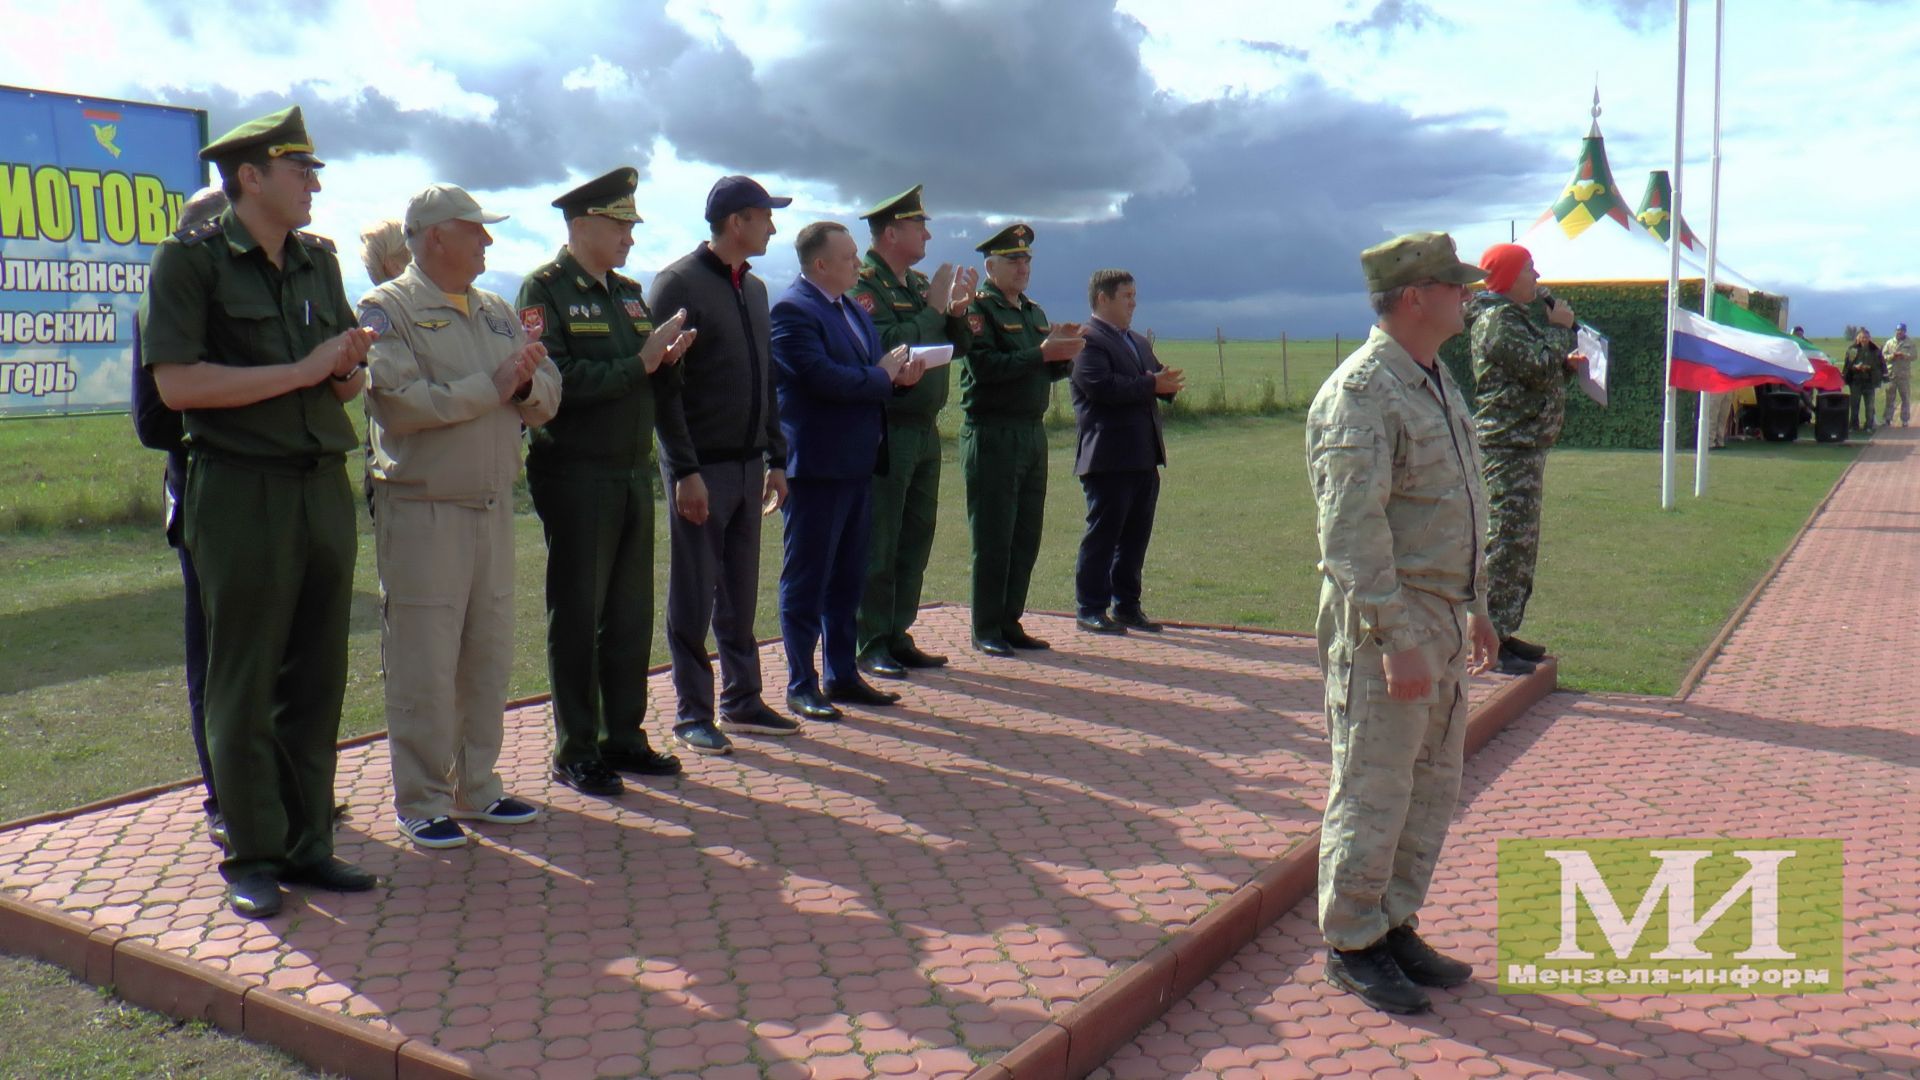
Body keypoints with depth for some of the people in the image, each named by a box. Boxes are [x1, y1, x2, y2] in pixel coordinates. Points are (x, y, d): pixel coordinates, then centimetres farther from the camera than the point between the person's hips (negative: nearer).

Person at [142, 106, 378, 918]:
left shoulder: (319, 261, 15)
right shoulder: (190, 259, -4)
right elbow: (177, 383, -14)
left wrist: (350, 365, -4)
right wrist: (302, 371, -14)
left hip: (325, 486, 6)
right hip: (241, 492, -6)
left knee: (318, 674, 8)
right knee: (244, 682, 1)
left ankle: (308, 842, 18)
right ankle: (253, 855, 12)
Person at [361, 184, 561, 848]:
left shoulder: (496, 312, 16)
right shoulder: (387, 309, -4)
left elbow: (547, 399, 11)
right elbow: (399, 404, -19)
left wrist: (528, 383, -11)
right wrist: (491, 386, -16)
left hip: (495, 509, 7)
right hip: (421, 512, -6)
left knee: (489, 656, 11)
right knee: (423, 664, -2)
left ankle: (476, 787, 24)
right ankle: (421, 802, 10)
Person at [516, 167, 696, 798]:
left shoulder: (628, 292, 16)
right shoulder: (544, 291, -7)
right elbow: (554, 381, -21)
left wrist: (667, 360, -3)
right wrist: (638, 363, -19)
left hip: (633, 475, 7)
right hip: (575, 478, -7)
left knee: (632, 615, 12)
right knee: (577, 617, 1)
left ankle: (625, 737, 23)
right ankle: (575, 753, 12)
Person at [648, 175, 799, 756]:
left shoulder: (754, 288, 14)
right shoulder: (678, 283, -9)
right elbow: (663, 385, -14)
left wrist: (775, 459, 14)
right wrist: (685, 470, -17)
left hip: (748, 464, 7)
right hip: (700, 468, -7)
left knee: (740, 592, 12)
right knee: (694, 597, 2)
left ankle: (743, 699, 22)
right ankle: (693, 712, 11)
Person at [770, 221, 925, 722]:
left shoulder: (855, 311, 18)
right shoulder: (793, 310, -12)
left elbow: (873, 377, 19)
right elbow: (823, 378, -23)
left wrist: (902, 374, -3)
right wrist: (883, 377, -9)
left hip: (858, 464, 9)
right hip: (816, 467, -9)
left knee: (848, 579, 14)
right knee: (806, 581, 0)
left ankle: (842, 675, 24)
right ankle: (801, 685, 8)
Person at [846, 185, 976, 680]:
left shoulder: (920, 284, 17)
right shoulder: (863, 284, -9)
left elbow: (958, 345, 16)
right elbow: (885, 344, -24)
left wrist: (959, 311, -3)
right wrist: (934, 308, -15)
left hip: (926, 431, 9)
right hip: (885, 431, -9)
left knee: (916, 537, 12)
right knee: (877, 543, -3)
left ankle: (898, 635, 21)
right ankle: (871, 645, 5)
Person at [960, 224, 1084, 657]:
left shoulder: (1034, 312, 19)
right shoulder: (978, 309, -6)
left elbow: (1051, 372, 16)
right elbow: (985, 367, -20)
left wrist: (1064, 350, -5)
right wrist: (1043, 352, -22)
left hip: (1033, 434, 8)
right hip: (991, 436, -8)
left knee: (1027, 536, 10)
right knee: (993, 538, -4)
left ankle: (1010, 622, 19)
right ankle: (986, 630, 5)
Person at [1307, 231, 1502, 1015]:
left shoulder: (1436, 382, 14)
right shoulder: (1361, 393, -17)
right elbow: (1353, 532, -23)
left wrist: (1477, 608, 21)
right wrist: (1397, 640, -25)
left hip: (1442, 619, 9)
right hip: (1385, 625, -9)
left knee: (1433, 787, 15)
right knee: (1372, 791, 1)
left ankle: (1395, 927, 29)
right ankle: (1350, 946, 15)